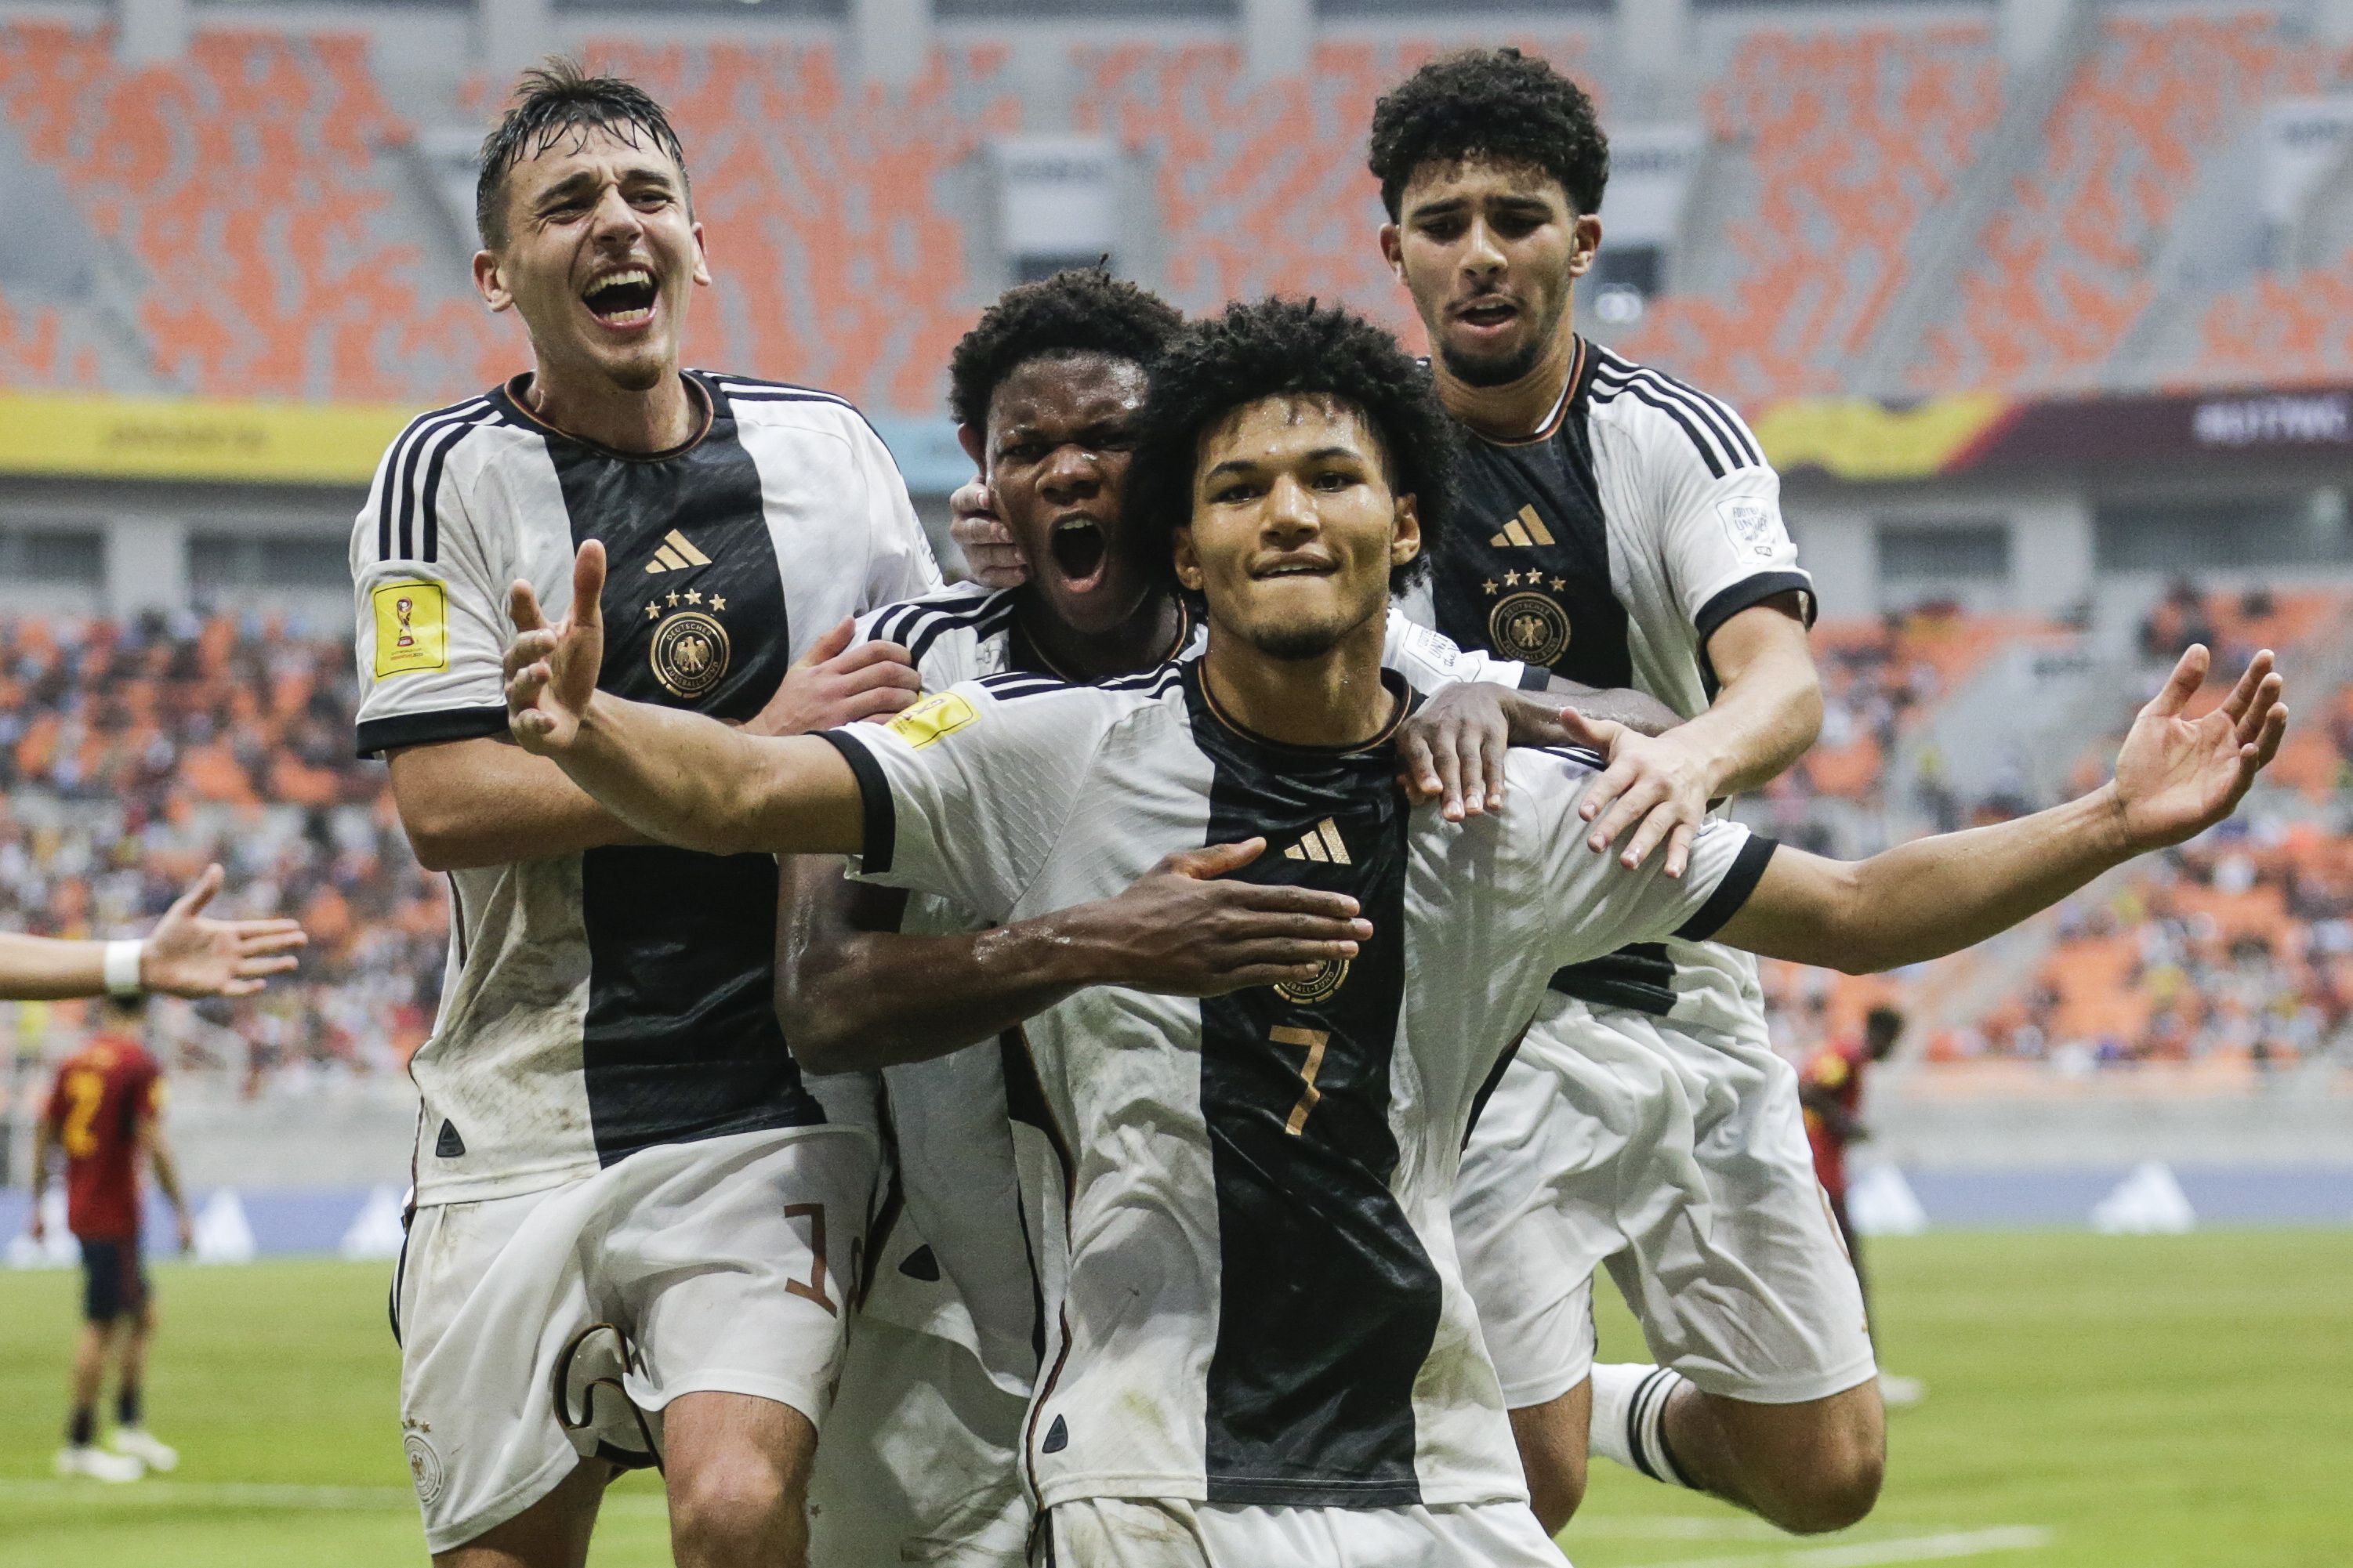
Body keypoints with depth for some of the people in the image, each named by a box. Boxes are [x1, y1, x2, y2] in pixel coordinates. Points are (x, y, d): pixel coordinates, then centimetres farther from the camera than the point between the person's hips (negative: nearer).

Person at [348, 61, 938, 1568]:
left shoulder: (829, 450, 9)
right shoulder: (453, 476, -2)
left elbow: (937, 718, 24)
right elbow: (445, 804, -13)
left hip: (769, 1119, 1)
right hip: (524, 1123, -1)